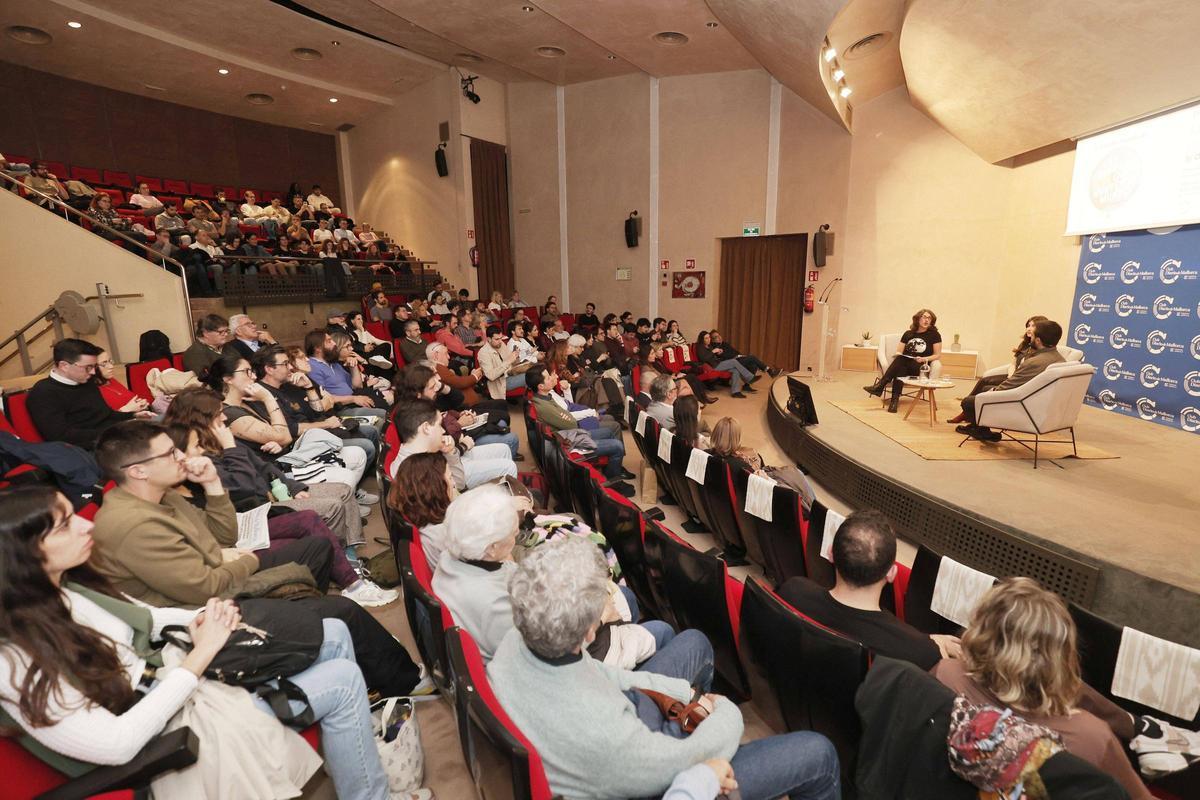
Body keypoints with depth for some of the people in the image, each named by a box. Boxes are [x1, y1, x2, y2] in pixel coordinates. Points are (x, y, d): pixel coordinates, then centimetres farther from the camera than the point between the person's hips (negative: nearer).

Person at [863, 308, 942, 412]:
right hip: (905, 365, 3)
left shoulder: (934, 335, 5)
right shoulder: (908, 334, 14)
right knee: (900, 365, -36)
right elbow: (898, 352, 12)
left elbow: (937, 355, 5)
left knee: (900, 361, -35)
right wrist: (897, 355, -12)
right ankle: (895, 399, -42)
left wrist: (925, 359, -14)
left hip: (921, 367, -3)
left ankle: (880, 386, -40)